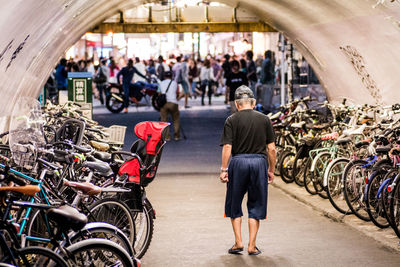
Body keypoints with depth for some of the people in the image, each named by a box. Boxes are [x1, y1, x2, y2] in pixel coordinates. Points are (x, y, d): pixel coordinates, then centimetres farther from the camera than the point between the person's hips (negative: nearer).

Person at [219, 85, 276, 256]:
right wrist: (271, 170, 13)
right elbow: (271, 148, 5)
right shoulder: (264, 119, 6)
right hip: (259, 162, 1)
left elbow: (227, 147, -7)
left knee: (234, 204, 13)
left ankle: (238, 242, 9)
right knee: (256, 205, 9)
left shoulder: (232, 120, 0)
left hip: (239, 162, -1)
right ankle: (252, 246, 8)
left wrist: (224, 169, -2)